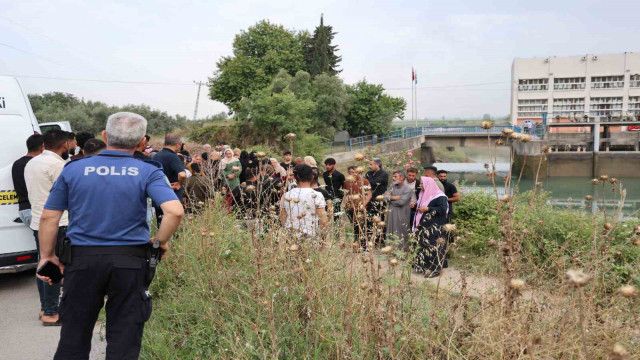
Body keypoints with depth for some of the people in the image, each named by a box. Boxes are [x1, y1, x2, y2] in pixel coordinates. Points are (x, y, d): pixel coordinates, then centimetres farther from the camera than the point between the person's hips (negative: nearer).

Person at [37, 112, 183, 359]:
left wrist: (46, 255, 14)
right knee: (124, 339, 11)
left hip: (82, 260, 2)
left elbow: (49, 217, 3)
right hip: (130, 262, -1)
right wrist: (161, 241, -2)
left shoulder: (73, 169, 2)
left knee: (74, 337, 17)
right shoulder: (148, 171, -5)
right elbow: (175, 211, -19)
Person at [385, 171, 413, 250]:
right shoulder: (393, 186, 9)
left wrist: (391, 198, -5)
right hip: (392, 214, 6)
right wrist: (394, 197, -13)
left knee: (400, 236, 0)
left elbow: (401, 202, -19)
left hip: (402, 216, -6)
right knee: (391, 234, 11)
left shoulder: (407, 189, -11)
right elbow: (385, 196, 1)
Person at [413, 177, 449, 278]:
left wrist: (428, 209, -20)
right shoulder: (424, 194, 15)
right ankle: (422, 266, 24)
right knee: (423, 247, 13)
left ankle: (434, 269, 0)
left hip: (435, 229, -9)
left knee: (434, 248, -7)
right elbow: (420, 206, 30)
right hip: (423, 227, 9)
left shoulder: (440, 196, -12)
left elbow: (443, 209, -23)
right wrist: (416, 207, 7)